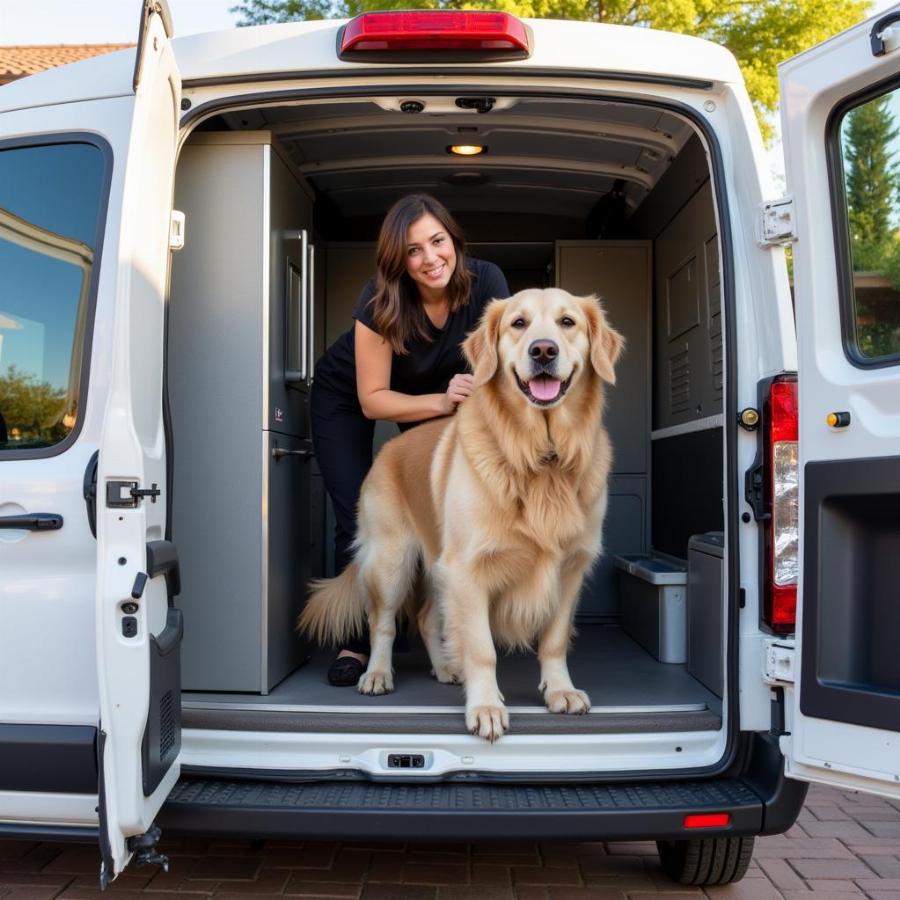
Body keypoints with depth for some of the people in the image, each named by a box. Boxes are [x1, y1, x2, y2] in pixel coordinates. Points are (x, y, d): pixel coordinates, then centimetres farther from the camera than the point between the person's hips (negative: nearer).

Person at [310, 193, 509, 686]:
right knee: (359, 520, -6)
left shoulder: (485, 283, -27)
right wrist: (442, 402, -42)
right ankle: (355, 641, 8)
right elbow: (373, 400, -28)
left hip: (432, 394, 2)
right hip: (347, 397, -2)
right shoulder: (380, 301, -33)